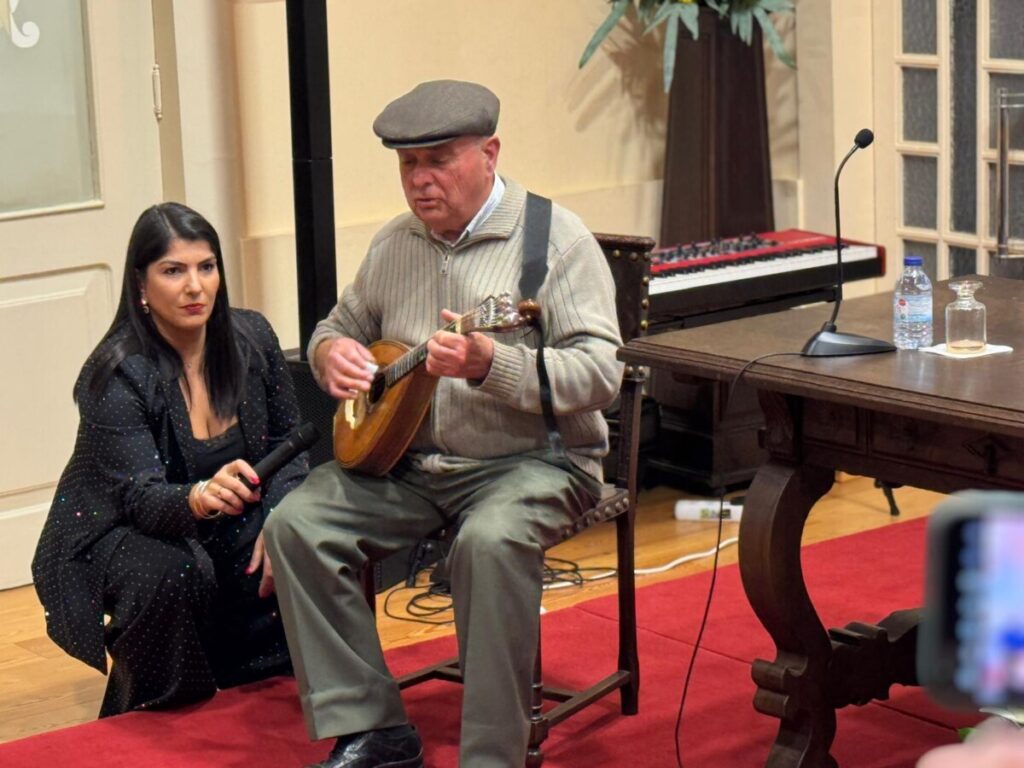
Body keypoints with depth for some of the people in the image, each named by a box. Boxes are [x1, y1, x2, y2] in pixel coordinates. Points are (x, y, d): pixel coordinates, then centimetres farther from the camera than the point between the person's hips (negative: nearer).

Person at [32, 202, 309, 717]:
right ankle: (138, 710, -6)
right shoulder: (114, 376, -23)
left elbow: (288, 443, 2)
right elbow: (140, 497, -29)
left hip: (229, 522, 5)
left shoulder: (251, 338, -7)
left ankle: (230, 668, 10)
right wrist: (199, 497, -53)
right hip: (122, 533, -5)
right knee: (175, 575, -37)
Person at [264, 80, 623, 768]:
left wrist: (490, 365, -32)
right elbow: (341, 324, 26)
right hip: (405, 460, 6)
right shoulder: (396, 244, 12)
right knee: (297, 524, -15)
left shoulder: (552, 238, -8)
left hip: (534, 460, -6)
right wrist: (331, 352, 0)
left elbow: (600, 375, -17)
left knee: (491, 540, -37)